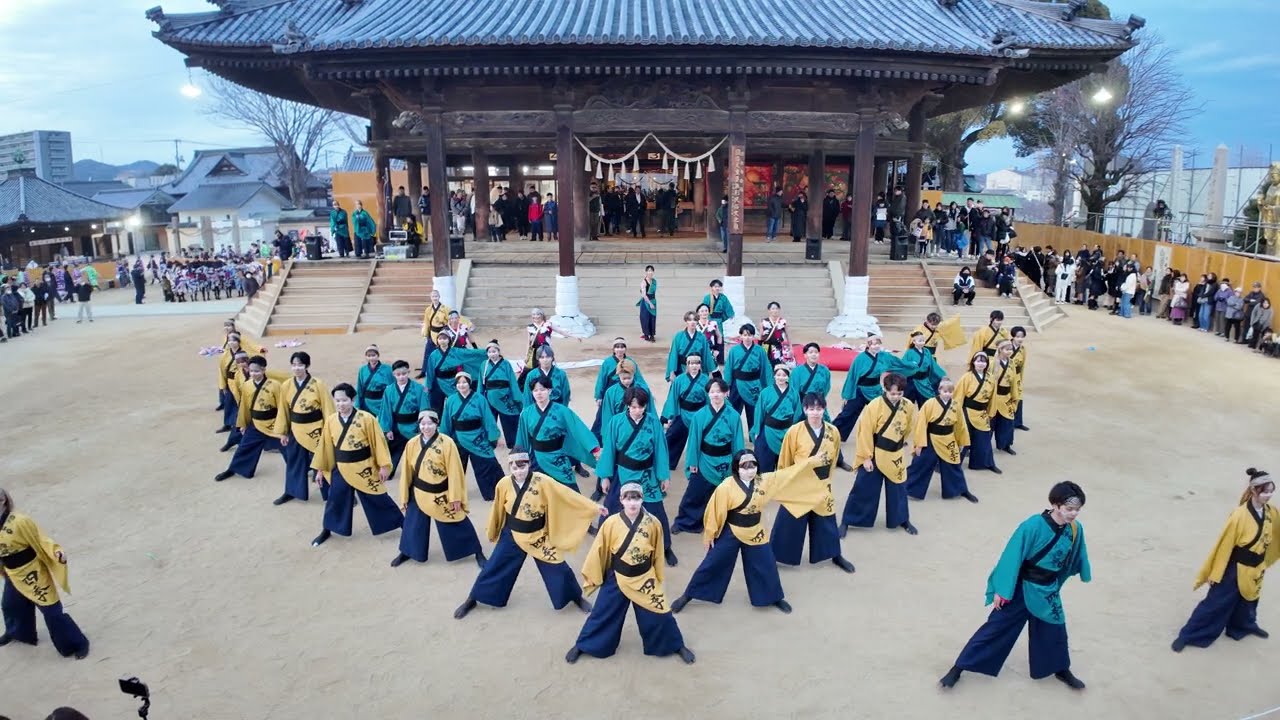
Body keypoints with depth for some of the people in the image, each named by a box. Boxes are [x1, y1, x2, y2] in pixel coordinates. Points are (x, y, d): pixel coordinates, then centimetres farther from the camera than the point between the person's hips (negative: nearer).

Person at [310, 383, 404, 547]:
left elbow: (378, 442, -11)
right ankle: (327, 530, 34)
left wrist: (384, 466, -11)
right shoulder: (330, 421, -4)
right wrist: (320, 469, 9)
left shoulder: (366, 418, -15)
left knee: (378, 500, 5)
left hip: (364, 468, -3)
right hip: (340, 469, 3)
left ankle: (404, 524, 20)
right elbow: (325, 445, 6)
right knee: (335, 500, 13)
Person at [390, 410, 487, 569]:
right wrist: (404, 497, 5)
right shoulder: (412, 444, -5)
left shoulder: (447, 443, -17)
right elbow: (406, 472, 3)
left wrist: (455, 497, -13)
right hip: (419, 493, 3)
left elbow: (454, 472, -14)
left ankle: (478, 553, 19)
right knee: (413, 525, 16)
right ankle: (406, 552, 40)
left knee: (457, 525, 5)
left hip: (442, 494, -3)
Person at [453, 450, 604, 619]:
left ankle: (577, 597, 29)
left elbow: (567, 495, -16)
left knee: (557, 570, 3)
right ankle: (471, 600, 30)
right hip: (512, 536, 1)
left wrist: (594, 508, -16)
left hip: (538, 536, -1)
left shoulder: (543, 482, -20)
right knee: (493, 569, 8)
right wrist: (492, 532, 15)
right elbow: (497, 510, 2)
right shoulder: (504, 484, -14)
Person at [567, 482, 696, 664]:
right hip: (617, 579, 0)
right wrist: (592, 577, 3)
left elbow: (658, 554, 1)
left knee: (659, 616, 7)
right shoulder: (611, 523, -15)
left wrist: (658, 578, 9)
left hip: (645, 579, 0)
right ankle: (581, 646, 31)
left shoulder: (653, 523, -13)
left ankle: (677, 646, 31)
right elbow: (599, 551, -4)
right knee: (603, 615, 10)